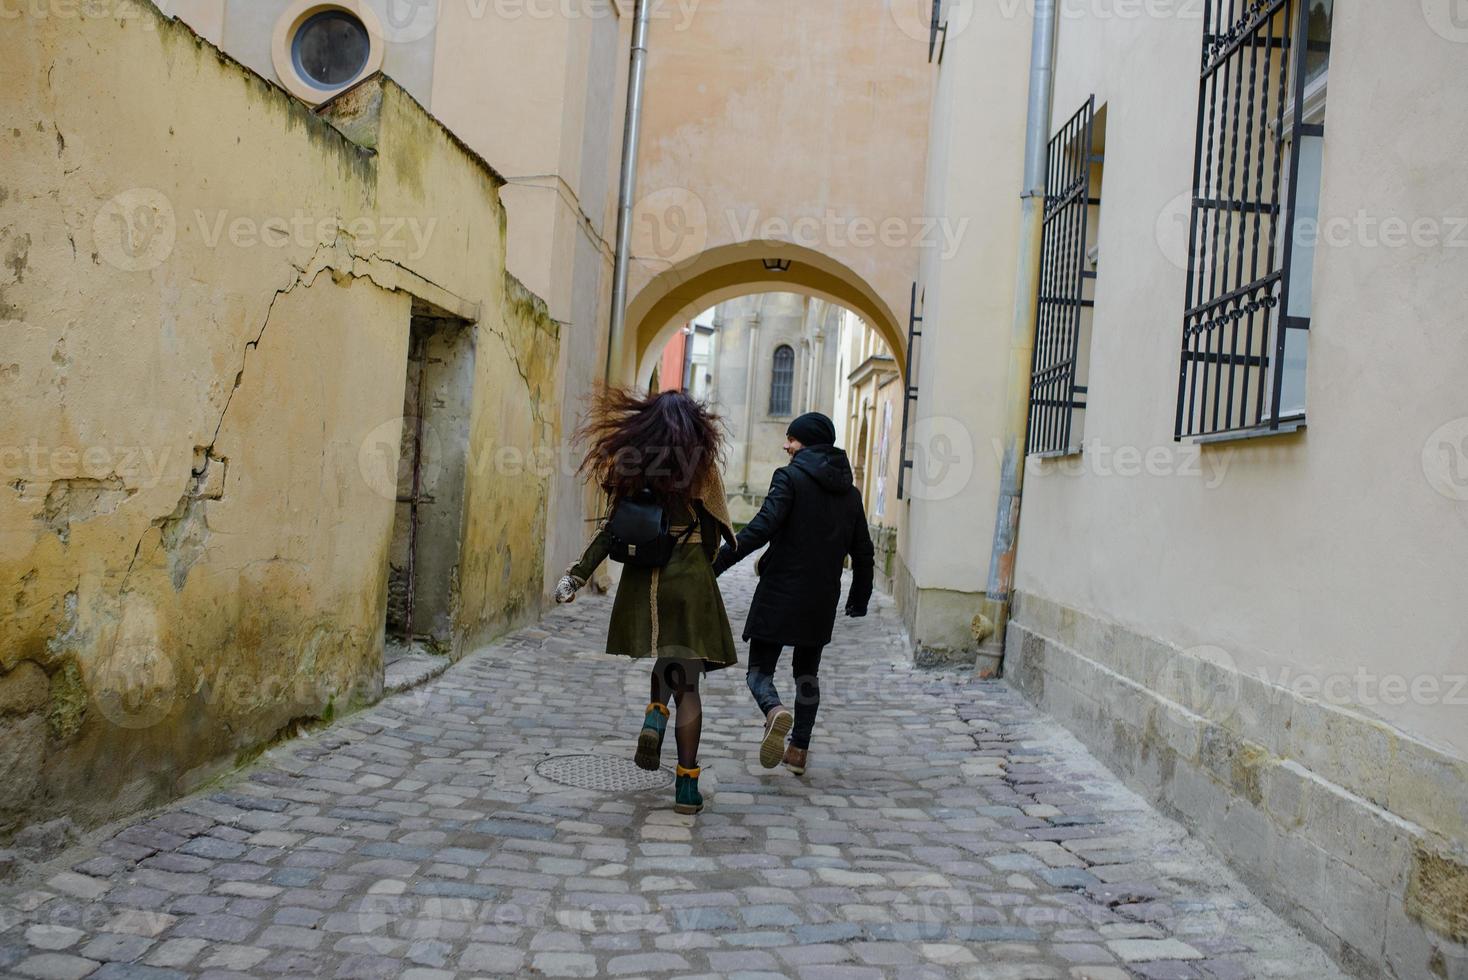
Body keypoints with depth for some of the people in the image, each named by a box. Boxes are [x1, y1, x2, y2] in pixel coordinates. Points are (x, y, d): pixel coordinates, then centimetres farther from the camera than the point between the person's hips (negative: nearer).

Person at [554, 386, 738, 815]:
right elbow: (713, 534, 1)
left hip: (643, 581, 3)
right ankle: (687, 786, -1)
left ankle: (654, 718, -3)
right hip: (689, 581, -2)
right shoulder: (702, 467, -2)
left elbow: (611, 531, -2)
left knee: (664, 663, 25)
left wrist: (577, 574, 1)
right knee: (687, 683, 2)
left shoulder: (633, 468, 3)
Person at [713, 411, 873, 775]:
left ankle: (775, 711, -27)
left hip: (780, 594, -5)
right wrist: (860, 598, 27)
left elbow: (762, 527, -21)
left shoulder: (791, 477, -8)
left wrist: (717, 563, -21)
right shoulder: (850, 492, 10)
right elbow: (863, 551, 15)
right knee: (807, 673, 20)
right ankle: (799, 750, 19)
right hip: (822, 601, 5)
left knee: (759, 669, 3)